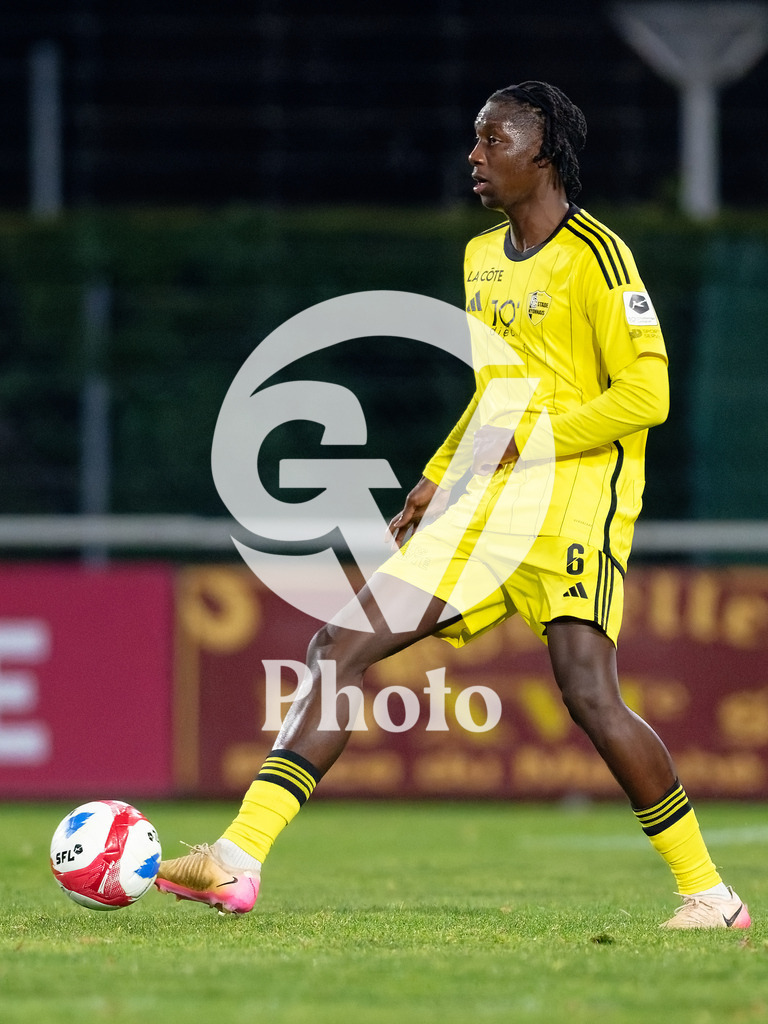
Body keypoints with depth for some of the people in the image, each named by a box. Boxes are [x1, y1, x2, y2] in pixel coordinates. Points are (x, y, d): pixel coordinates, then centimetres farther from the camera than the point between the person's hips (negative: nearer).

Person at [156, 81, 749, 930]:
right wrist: (437, 479, 18)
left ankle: (707, 893, -6)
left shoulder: (594, 255, -8)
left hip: (574, 496, -8)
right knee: (339, 645, -4)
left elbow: (647, 391, -14)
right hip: (483, 508, 8)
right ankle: (238, 862, -9)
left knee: (588, 693, -21)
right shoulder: (480, 258, 17)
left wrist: (530, 440, -17)